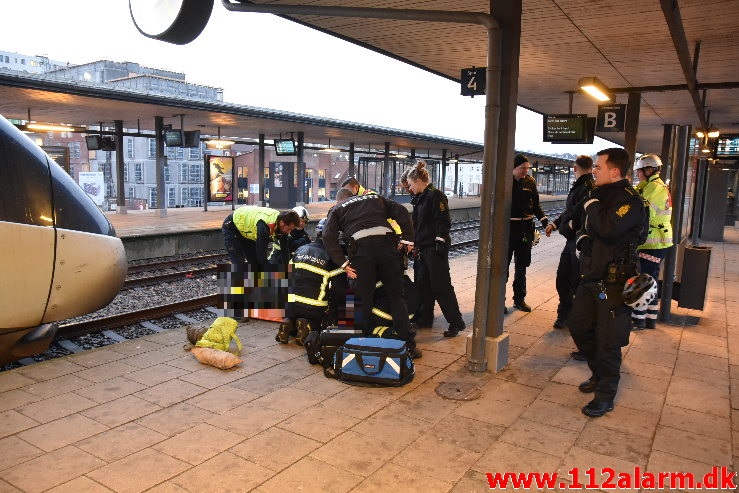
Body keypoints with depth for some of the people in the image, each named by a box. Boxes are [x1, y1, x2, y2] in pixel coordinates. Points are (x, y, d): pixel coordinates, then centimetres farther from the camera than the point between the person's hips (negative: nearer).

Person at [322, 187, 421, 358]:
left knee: (364, 299, 10)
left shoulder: (336, 209, 24)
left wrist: (343, 263, 3)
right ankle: (408, 344, 7)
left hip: (361, 249, -2)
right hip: (386, 245, 2)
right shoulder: (375, 198, 31)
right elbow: (401, 212, 16)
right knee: (396, 296, 8)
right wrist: (408, 239, 15)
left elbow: (328, 236, 5)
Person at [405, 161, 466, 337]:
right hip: (423, 248, 9)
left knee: (441, 286, -7)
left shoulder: (435, 195, -11)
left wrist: (440, 243, -21)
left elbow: (443, 222, -17)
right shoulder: (420, 198, 17)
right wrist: (414, 243, 23)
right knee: (422, 284, 12)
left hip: (435, 249, -9)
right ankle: (424, 318, 24)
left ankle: (456, 323, 1)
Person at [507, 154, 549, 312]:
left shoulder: (530, 182, 6)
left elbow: (536, 204, 14)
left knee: (522, 266, 12)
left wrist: (543, 219, -1)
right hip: (508, 228, -4)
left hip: (526, 228, 4)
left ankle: (519, 299, 24)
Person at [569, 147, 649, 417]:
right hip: (590, 277, 9)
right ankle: (599, 374, 38)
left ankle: (605, 395, 17)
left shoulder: (630, 200, -16)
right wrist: (581, 238, -1)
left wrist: (591, 205, -17)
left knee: (607, 340, 0)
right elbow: (583, 228, 22)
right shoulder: (601, 195, 10)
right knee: (578, 326, 16)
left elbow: (608, 228, -33)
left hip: (614, 283, -9)